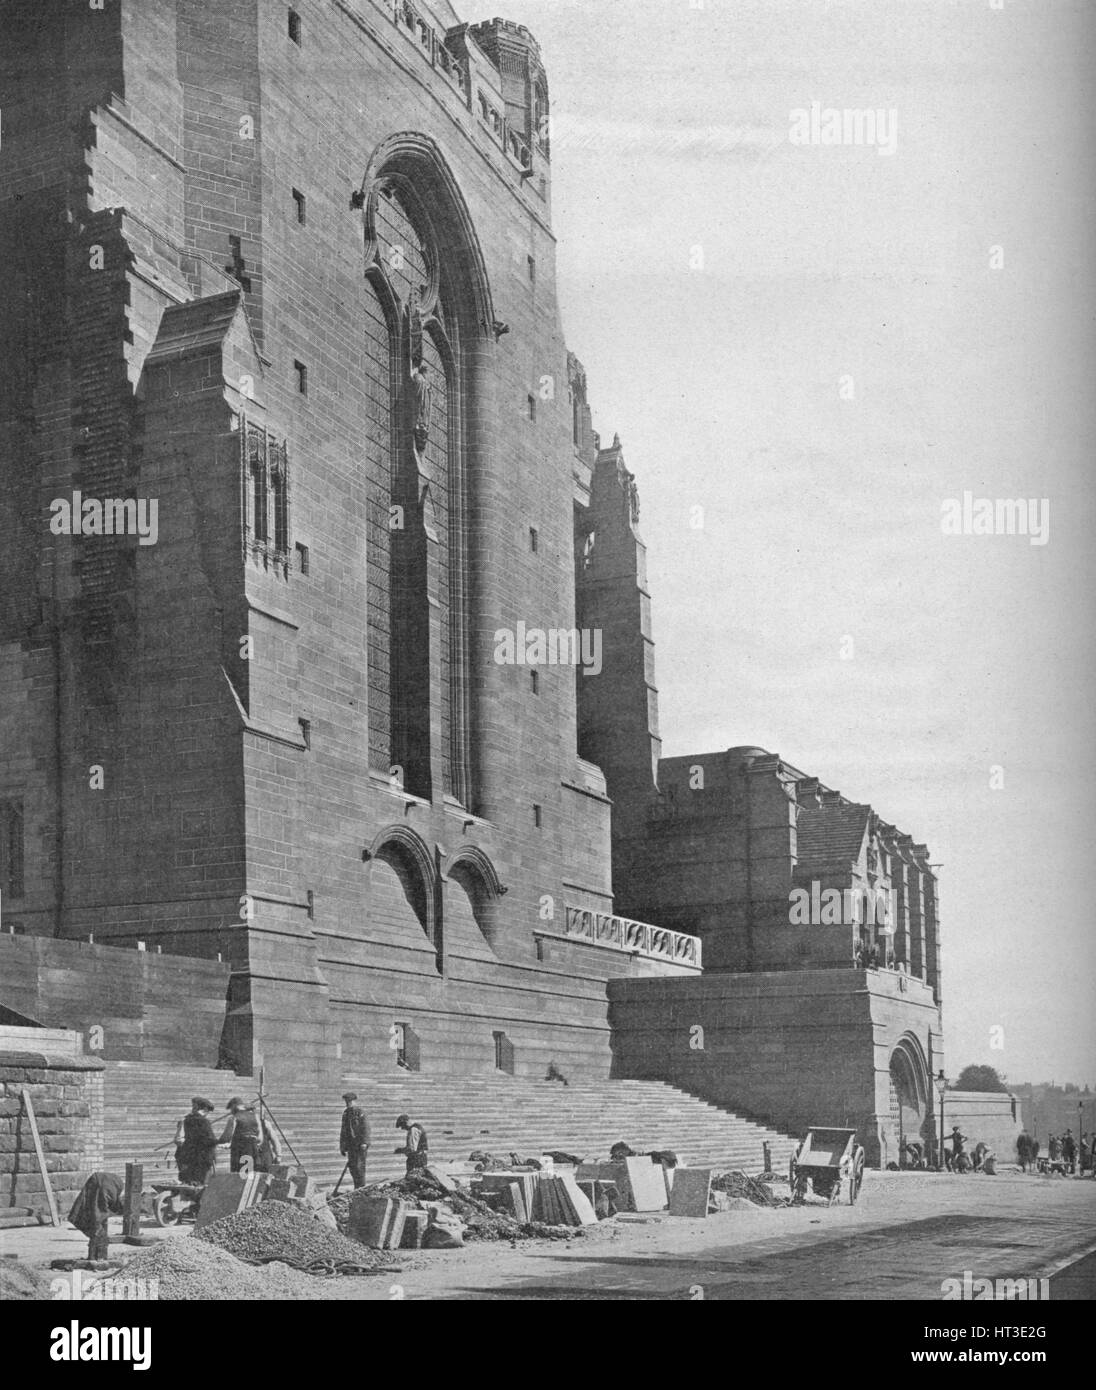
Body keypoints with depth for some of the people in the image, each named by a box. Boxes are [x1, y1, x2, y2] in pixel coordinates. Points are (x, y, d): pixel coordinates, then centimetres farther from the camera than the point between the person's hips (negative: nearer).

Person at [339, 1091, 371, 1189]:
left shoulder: (360, 1112, -9)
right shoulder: (346, 1113, 14)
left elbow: (365, 1127, -15)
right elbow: (343, 1131, 19)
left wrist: (364, 1143, -22)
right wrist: (342, 1146, 17)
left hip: (360, 1144, -7)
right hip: (351, 1144, 7)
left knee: (359, 1166, -9)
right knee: (352, 1166, 8)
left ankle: (362, 1188, -4)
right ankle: (357, 1188, 17)